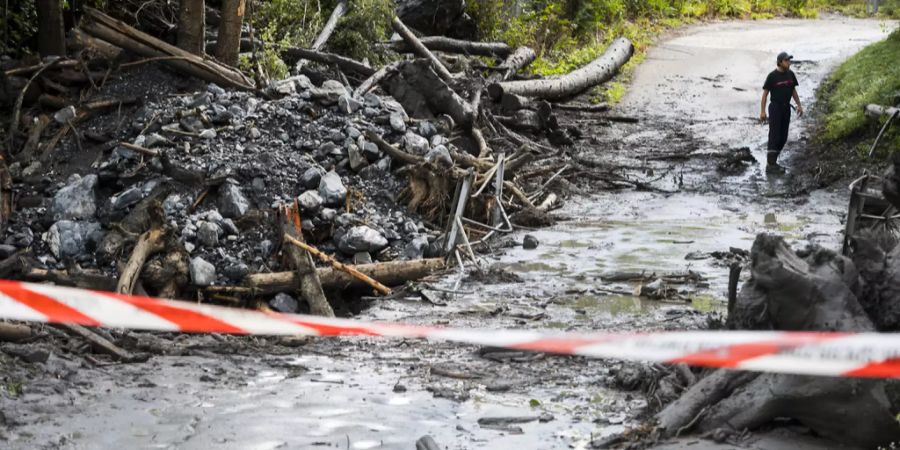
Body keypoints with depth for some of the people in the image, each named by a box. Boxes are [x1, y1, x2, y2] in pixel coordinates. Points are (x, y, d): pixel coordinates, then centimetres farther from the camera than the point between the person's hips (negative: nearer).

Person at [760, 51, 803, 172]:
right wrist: (762, 111, -13)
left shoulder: (790, 74, 4)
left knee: (783, 137, 6)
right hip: (775, 108, -6)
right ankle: (770, 164, -9)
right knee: (774, 136, -10)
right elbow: (765, 94, -9)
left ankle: (773, 160, 17)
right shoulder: (772, 76, -13)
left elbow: (793, 91, 15)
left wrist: (799, 106, 9)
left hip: (786, 108, 6)